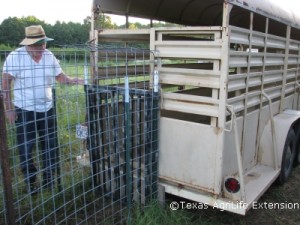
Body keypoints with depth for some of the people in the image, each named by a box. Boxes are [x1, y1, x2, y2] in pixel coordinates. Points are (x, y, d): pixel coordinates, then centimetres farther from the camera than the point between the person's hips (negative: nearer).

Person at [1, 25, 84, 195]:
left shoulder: (50, 56, -1)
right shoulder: (15, 57, -13)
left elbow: (61, 77, 2)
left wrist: (76, 81, -18)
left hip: (47, 109, 4)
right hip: (24, 111, -3)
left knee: (50, 147, 12)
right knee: (26, 149, 7)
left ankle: (49, 180, 30)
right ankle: (31, 183, 26)